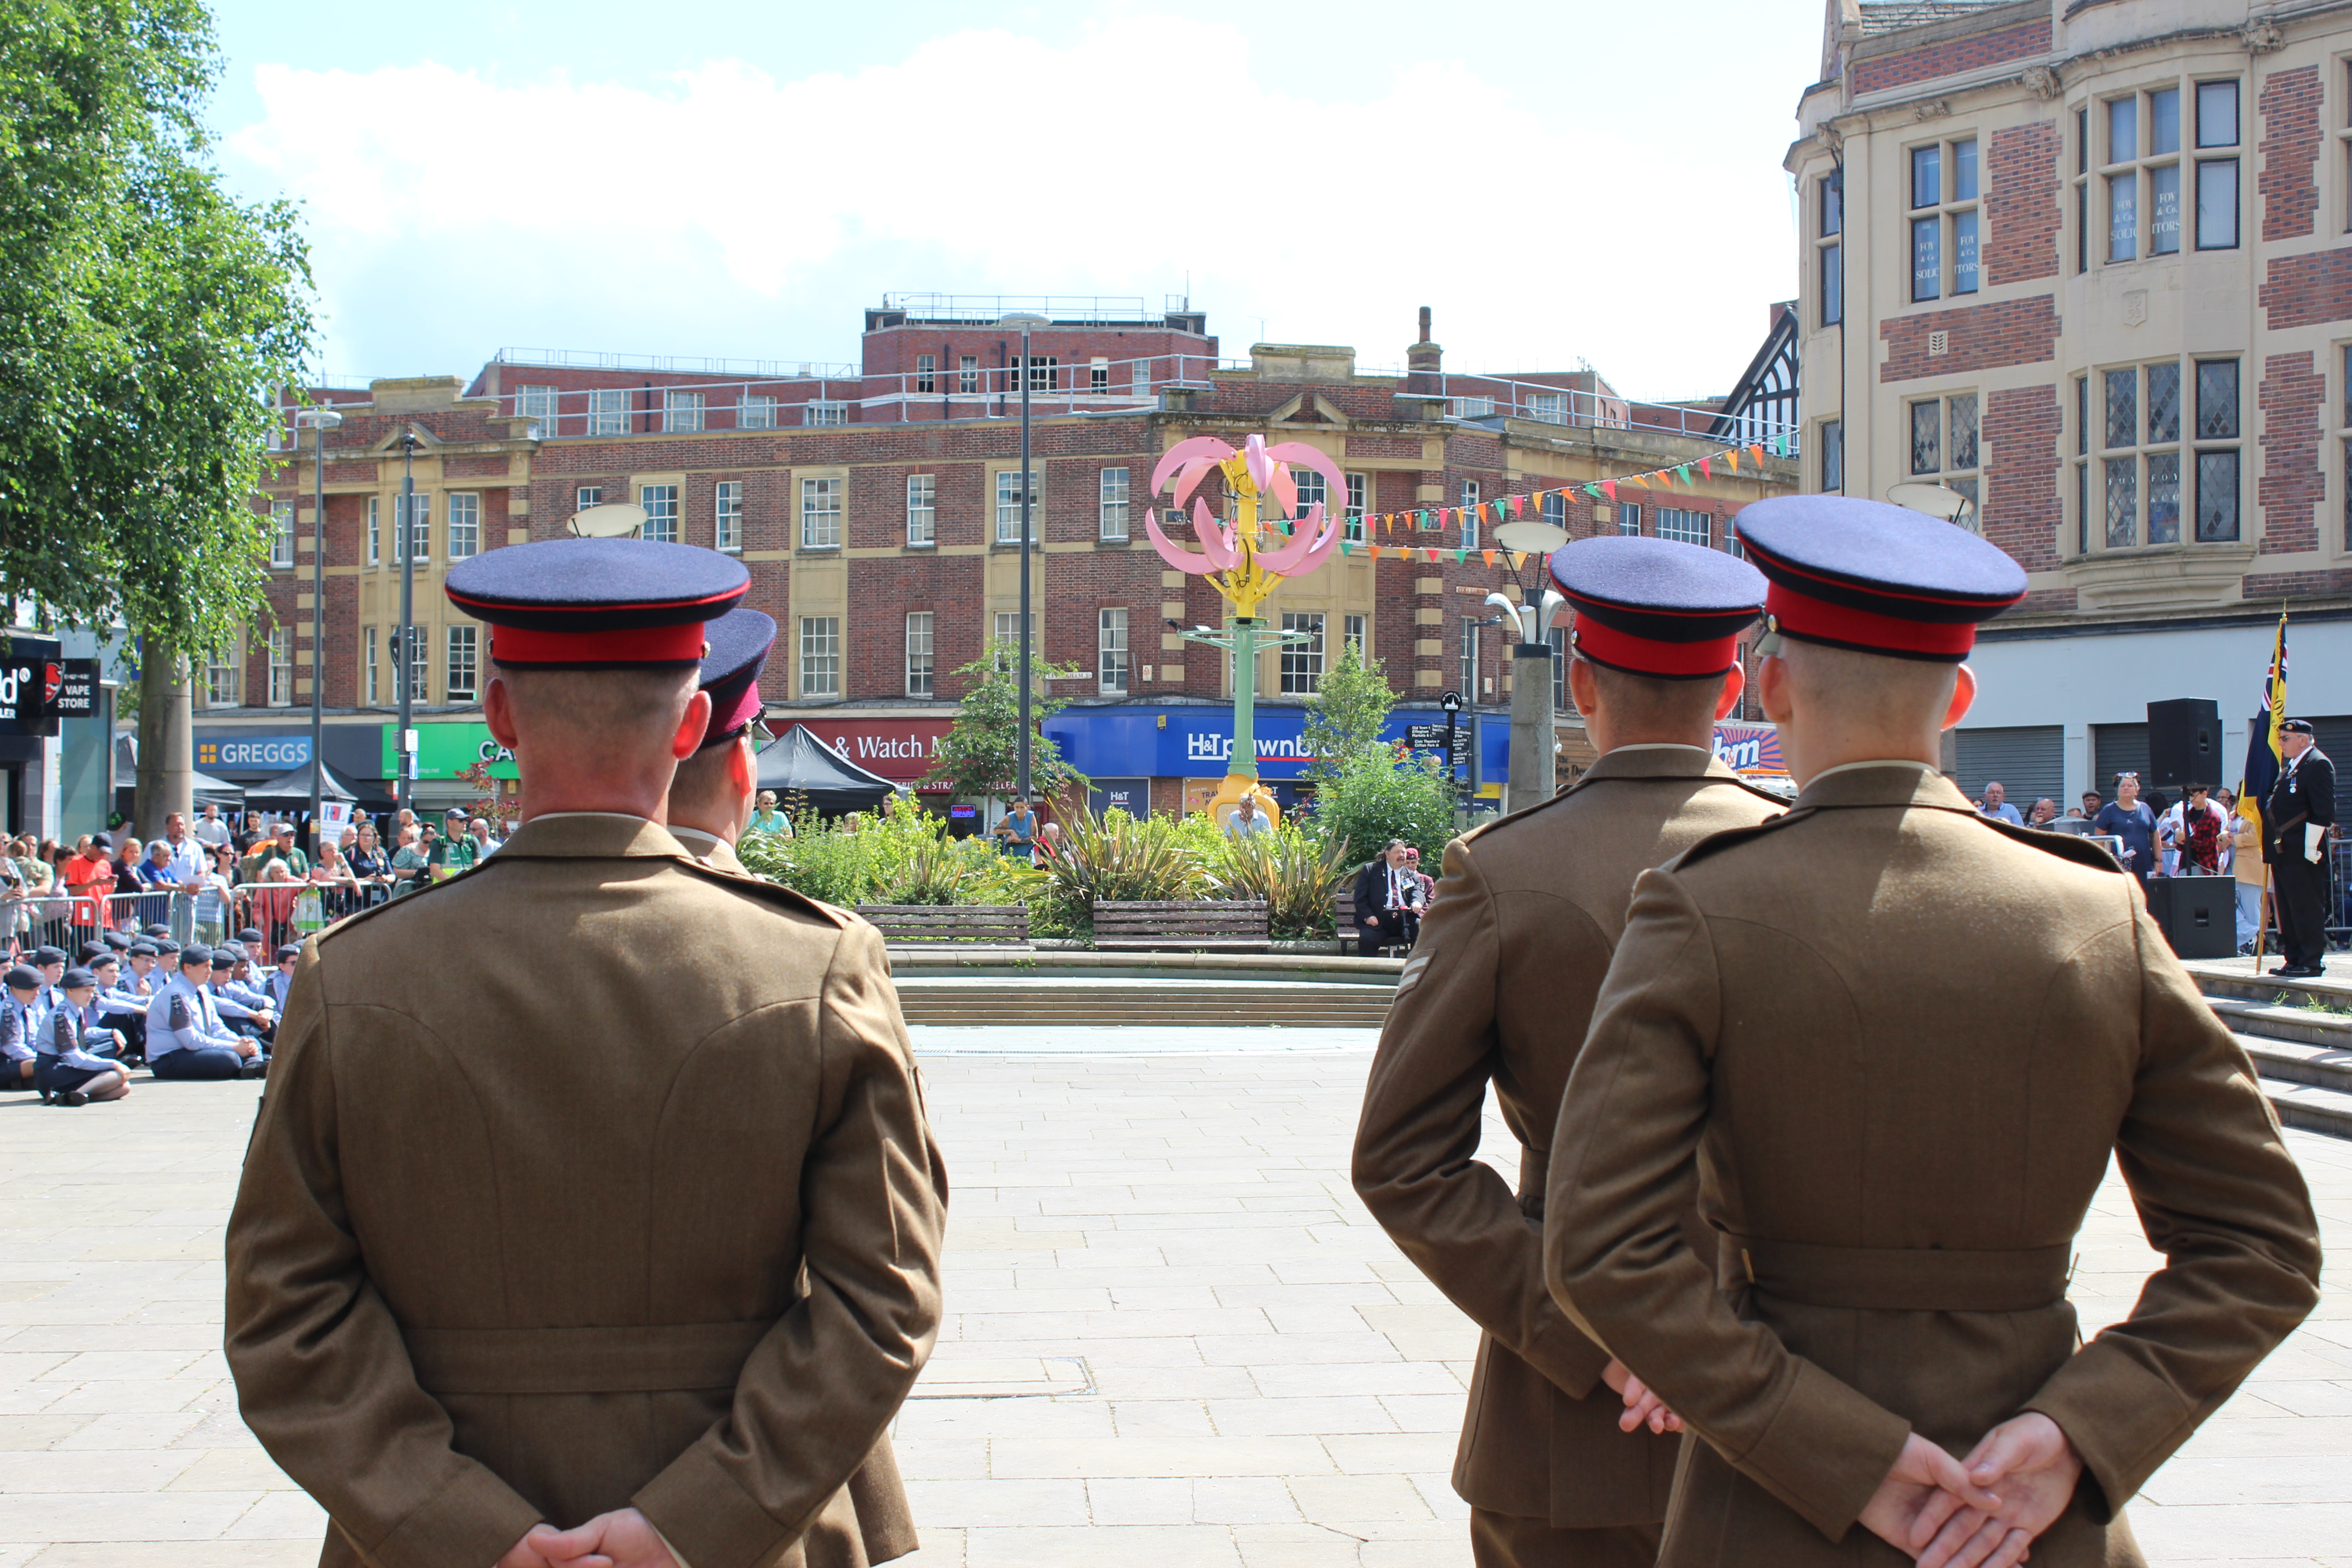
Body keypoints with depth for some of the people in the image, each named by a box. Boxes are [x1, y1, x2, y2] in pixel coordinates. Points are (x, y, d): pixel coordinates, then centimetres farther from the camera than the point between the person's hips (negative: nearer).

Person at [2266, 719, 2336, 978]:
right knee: (2287, 910, 12)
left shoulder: (2318, 765, -10)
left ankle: (2312, 962, -2)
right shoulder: (2290, 768, 20)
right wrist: (2274, 849, 19)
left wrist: (2311, 848, -20)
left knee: (2307, 909, -5)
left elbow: (2324, 811, -17)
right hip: (2283, 854, 10)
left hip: (2304, 854, -10)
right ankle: (2294, 959, 18)